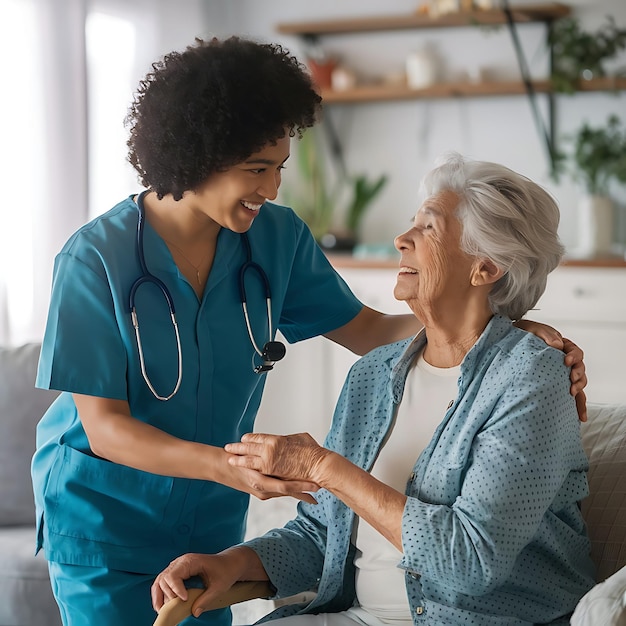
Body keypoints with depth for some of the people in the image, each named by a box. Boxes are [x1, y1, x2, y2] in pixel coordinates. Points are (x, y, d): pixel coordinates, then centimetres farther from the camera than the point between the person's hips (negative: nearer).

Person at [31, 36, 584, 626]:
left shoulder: (277, 237, -8)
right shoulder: (95, 258, -21)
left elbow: (366, 330, -3)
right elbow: (105, 427, -21)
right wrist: (223, 464, -39)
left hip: (212, 517, 4)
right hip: (103, 519, -4)